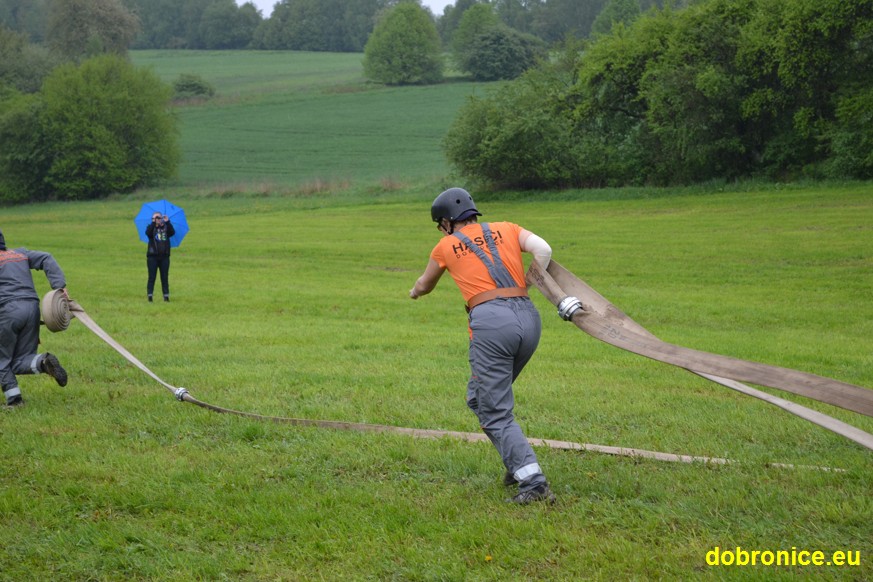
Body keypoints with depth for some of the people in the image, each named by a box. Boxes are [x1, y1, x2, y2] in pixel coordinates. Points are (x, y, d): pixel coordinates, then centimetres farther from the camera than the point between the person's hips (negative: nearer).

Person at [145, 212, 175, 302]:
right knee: (152, 277, -1)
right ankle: (150, 295, 1)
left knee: (165, 277, 4)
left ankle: (166, 295, 6)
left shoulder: (166, 227, 8)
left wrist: (167, 222, -17)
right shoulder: (151, 227, 4)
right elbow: (148, 233, -18)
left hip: (164, 257, 2)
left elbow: (172, 232, -12)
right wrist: (153, 222, -19)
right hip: (153, 256, -2)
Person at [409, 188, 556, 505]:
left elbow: (424, 285, 37)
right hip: (529, 318, 5)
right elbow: (543, 249, 3)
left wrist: (415, 292, 60)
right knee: (479, 397, 22)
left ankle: (533, 481, -14)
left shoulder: (446, 246, 17)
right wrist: (531, 285, 17)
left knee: (496, 413, -1)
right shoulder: (506, 229, 21)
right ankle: (519, 463, 14)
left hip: (490, 321, -5)